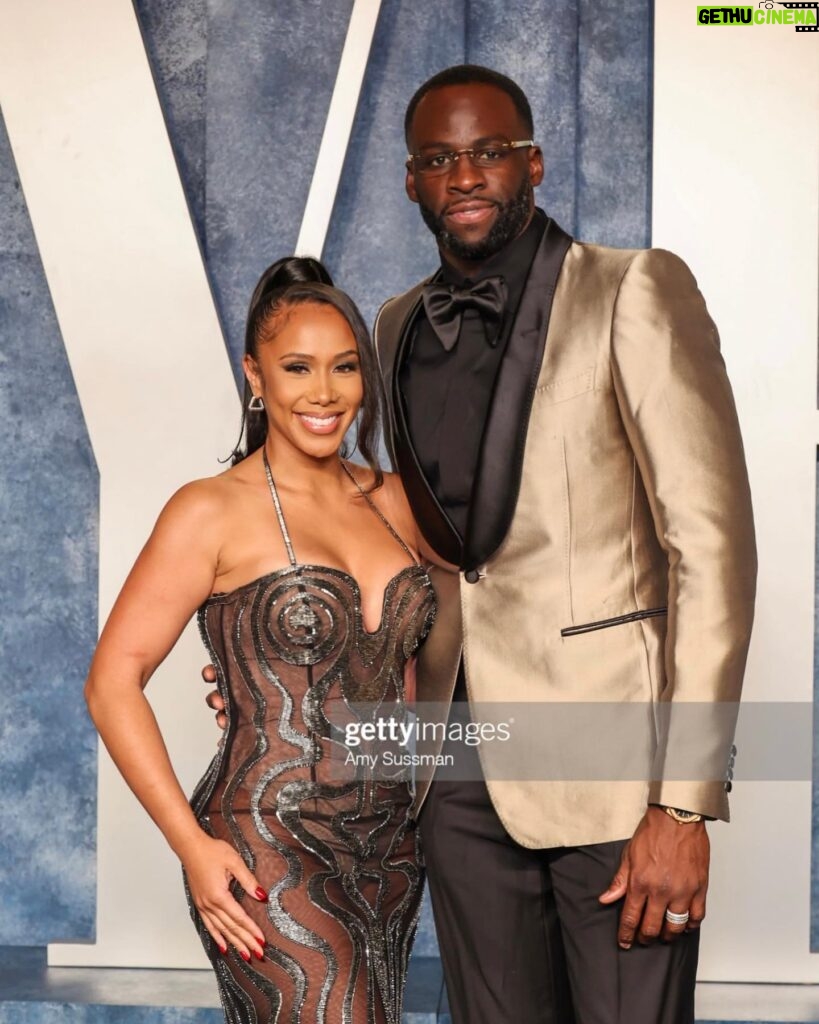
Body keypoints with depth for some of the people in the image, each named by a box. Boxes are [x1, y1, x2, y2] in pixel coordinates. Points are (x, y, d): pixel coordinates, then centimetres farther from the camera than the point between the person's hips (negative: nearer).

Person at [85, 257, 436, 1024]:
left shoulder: (390, 501, 8)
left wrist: (430, 791, 9)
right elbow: (112, 682, -8)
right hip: (268, 855, -6)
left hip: (389, 850, 6)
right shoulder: (212, 513, -8)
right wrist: (192, 844, -14)